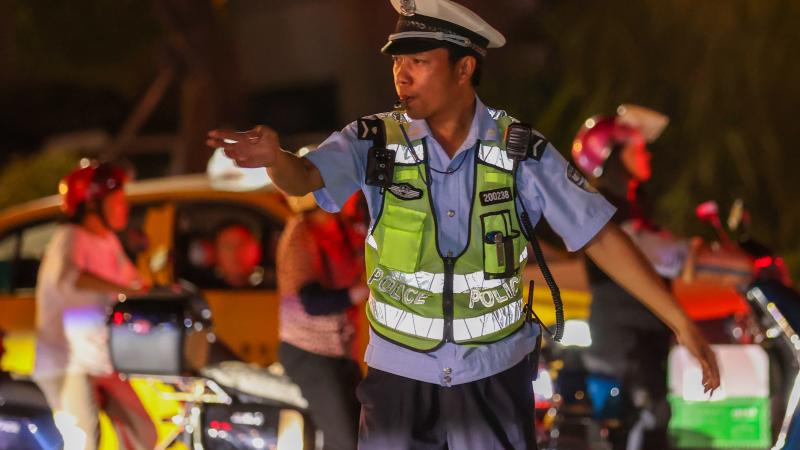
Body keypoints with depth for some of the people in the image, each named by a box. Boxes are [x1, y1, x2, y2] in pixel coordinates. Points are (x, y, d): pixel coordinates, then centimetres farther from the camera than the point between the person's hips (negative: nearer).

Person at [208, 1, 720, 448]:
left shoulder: (519, 151, -9)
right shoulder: (376, 142, -8)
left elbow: (601, 237, -7)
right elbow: (304, 178, -26)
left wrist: (682, 323, -10)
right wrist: (273, 157, -51)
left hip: (495, 376, 0)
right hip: (400, 375, 0)